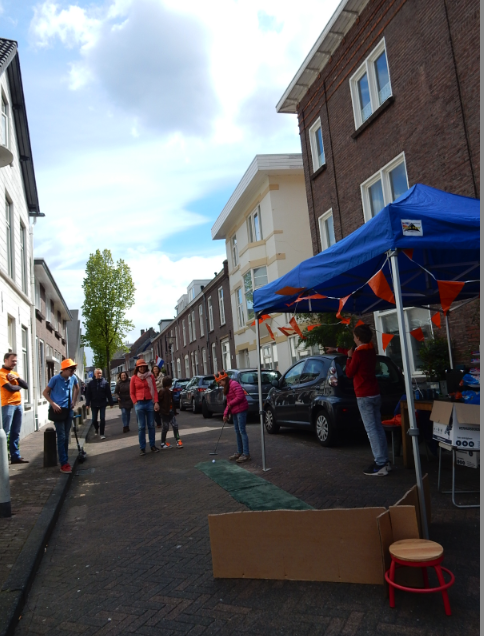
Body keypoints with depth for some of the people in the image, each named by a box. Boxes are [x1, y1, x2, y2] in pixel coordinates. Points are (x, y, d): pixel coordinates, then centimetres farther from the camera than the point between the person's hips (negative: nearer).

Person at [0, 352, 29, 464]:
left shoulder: (15, 373, 18)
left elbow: (26, 386, 11)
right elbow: (10, 388, -16)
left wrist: (17, 378, -5)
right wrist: (19, 386, 4)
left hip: (18, 405, 8)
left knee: (15, 433, 9)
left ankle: (15, 456, 14)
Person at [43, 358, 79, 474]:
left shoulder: (73, 378, 1)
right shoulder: (55, 379, -12)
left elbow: (77, 388, 21)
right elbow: (45, 392, -6)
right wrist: (53, 403, -16)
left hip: (68, 410, 5)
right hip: (58, 410, -5)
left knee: (66, 437, 12)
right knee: (61, 437, -6)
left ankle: (65, 461, 22)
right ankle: (64, 464, -3)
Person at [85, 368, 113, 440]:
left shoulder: (105, 382, -3)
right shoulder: (91, 383, -1)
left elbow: (109, 394, -2)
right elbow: (88, 394, 0)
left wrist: (111, 403, -2)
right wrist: (87, 404, -6)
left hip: (102, 404, -1)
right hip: (94, 404, 1)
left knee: (102, 419, -2)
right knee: (94, 419, 9)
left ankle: (102, 434, 7)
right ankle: (96, 428, 39)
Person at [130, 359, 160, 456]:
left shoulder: (151, 376, 4)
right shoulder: (134, 378, 3)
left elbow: (155, 390, 3)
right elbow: (132, 393, 6)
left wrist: (156, 402, -5)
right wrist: (136, 403, -3)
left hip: (150, 402, 1)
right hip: (139, 404, -1)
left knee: (151, 425, 6)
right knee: (141, 426, 3)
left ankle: (152, 445, 16)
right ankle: (142, 448, 8)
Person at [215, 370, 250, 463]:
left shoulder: (234, 384, -14)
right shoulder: (227, 387, 18)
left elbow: (240, 397, -23)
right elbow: (229, 402, 21)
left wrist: (231, 403, -12)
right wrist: (226, 414, 12)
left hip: (241, 410, -10)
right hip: (234, 411, 10)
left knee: (242, 431, -9)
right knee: (237, 432, 13)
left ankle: (246, 454, -7)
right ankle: (239, 452, 21)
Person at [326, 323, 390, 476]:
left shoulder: (358, 353, -17)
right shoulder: (370, 349, 10)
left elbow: (349, 373, -7)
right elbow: (353, 352, 28)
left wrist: (349, 357, 4)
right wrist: (336, 349, 39)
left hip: (364, 396, -9)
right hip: (375, 393, 9)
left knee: (371, 429, -7)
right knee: (378, 427, 12)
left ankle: (380, 465, -8)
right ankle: (384, 461, 17)